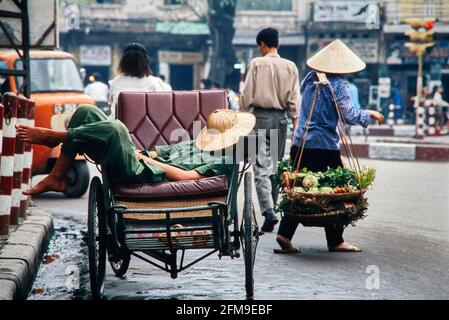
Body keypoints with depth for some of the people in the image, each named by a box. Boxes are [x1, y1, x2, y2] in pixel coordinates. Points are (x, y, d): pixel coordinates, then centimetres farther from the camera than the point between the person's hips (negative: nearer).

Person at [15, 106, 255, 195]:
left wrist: (147, 159, -8)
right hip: (136, 165, 9)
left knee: (114, 128, -34)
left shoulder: (224, 161, -1)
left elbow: (184, 176, -14)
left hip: (141, 175, -9)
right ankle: (56, 178, -7)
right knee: (86, 112, 1)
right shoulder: (194, 144, 28)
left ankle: (54, 136, -11)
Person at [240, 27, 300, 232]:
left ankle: (268, 212, -22)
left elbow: (247, 94, -5)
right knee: (275, 165, 16)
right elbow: (294, 99, 4)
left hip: (260, 116, -4)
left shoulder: (256, 64, -5)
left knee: (261, 167, -7)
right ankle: (272, 207, 24)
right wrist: (295, 122, 12)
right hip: (280, 118, 4)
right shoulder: (290, 67, 3)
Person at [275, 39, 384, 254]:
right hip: (325, 147, -6)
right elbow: (348, 116, -12)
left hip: (300, 145, 6)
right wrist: (369, 114, 3)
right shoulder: (338, 84, -9)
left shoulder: (310, 78, 10)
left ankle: (285, 234, -2)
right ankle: (335, 241, 10)